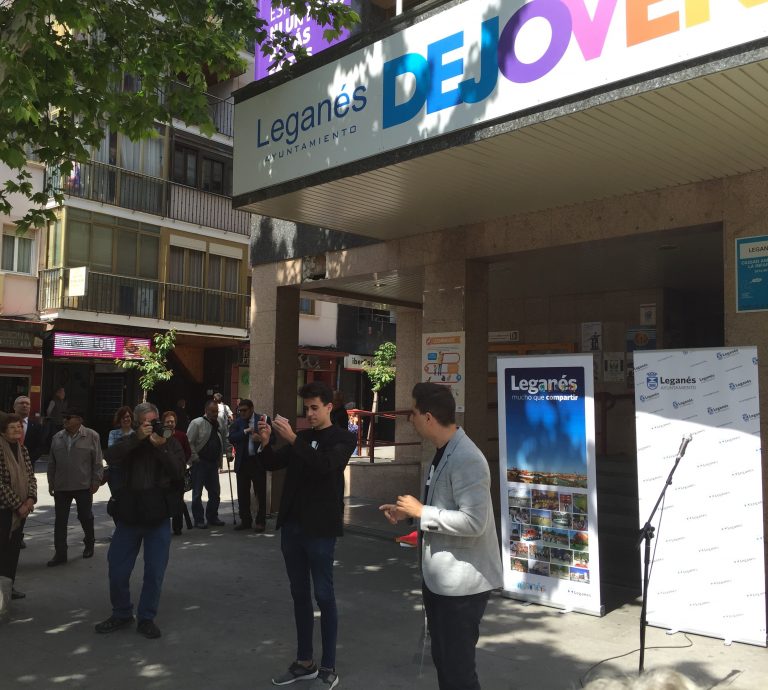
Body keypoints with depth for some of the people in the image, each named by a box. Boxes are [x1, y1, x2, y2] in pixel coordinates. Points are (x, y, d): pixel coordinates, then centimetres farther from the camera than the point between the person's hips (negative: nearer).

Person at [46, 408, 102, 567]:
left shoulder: (91, 436, -5)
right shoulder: (57, 438, 7)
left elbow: (97, 461, -5)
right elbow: (51, 462, 12)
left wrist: (96, 481, -7)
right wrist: (51, 482, 9)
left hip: (83, 486, -3)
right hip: (61, 486, 3)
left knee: (85, 517, 9)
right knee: (60, 520, 3)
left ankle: (89, 544, 31)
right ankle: (60, 554, 9)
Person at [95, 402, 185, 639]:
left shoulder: (171, 444, 2)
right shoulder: (129, 443, 6)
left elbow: (179, 472, -13)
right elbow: (111, 458, -16)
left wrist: (161, 447, -21)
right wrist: (137, 438, -22)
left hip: (158, 518, -1)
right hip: (128, 515, 2)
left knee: (155, 572, 3)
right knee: (117, 570, 7)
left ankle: (147, 618, 20)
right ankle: (121, 614, 27)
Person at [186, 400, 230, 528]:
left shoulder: (221, 422, 4)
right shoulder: (197, 423, -13)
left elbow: (225, 439, 15)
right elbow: (189, 442, -13)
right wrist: (195, 458, -13)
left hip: (214, 462, 6)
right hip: (200, 463, -5)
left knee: (215, 492, 10)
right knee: (197, 492, 2)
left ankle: (212, 517, 23)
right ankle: (198, 520, 10)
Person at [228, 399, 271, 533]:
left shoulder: (264, 419, -1)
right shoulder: (238, 422, 7)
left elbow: (272, 438, -5)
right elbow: (231, 438, -5)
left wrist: (260, 438, -22)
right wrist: (245, 431, -15)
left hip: (258, 462, -3)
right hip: (242, 462, 3)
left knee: (260, 494, 3)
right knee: (242, 494, 9)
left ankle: (260, 522, 13)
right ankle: (245, 521, 20)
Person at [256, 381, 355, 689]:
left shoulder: (342, 438, -3)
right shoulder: (301, 437, 14)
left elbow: (324, 465, -21)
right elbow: (272, 464, 10)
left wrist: (293, 439, -26)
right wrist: (266, 443, -9)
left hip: (320, 529, -6)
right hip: (291, 526, 6)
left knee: (324, 595, 0)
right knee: (299, 594, 11)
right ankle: (304, 662, 21)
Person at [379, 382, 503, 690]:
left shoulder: (466, 459, -23)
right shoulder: (442, 453, 9)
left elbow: (474, 522, -29)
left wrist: (421, 511, -21)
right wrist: (407, 512, 6)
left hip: (462, 582, -10)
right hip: (439, 578, 10)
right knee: (443, 660, 22)